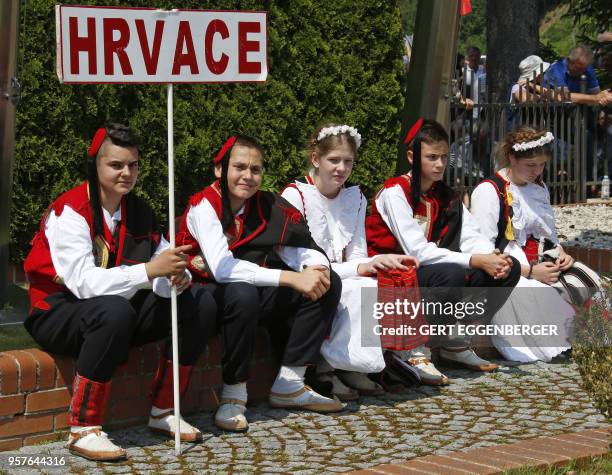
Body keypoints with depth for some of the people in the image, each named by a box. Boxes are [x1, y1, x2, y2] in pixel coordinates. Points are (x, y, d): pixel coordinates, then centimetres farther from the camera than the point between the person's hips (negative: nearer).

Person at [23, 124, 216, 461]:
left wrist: (177, 278, -25)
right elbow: (83, 283, -30)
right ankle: (83, 430, -29)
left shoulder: (139, 211, 4)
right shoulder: (69, 211, -18)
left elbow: (164, 264, 0)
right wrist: (149, 271, -39)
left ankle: (163, 412, -1)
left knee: (200, 303, -9)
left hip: (121, 311, 7)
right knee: (115, 311, -40)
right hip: (61, 316, -7)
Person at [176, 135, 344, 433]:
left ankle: (289, 385, -7)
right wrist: (292, 278, -35)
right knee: (242, 294, -39)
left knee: (328, 284, -8)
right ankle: (233, 397, -22)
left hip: (252, 292, 7)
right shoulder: (203, 205, -17)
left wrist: (315, 269, -29)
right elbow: (223, 269, -31)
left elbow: (302, 251, -3)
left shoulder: (266, 205, 1)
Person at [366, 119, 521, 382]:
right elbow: (417, 251, -21)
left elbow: (471, 236, 0)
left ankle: (454, 341, 3)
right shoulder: (394, 192, -12)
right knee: (453, 275, -37)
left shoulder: (447, 196, 11)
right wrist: (475, 261, -24)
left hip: (429, 271, 7)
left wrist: (494, 257, -23)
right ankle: (416, 348, -17)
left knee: (509, 268, -8)